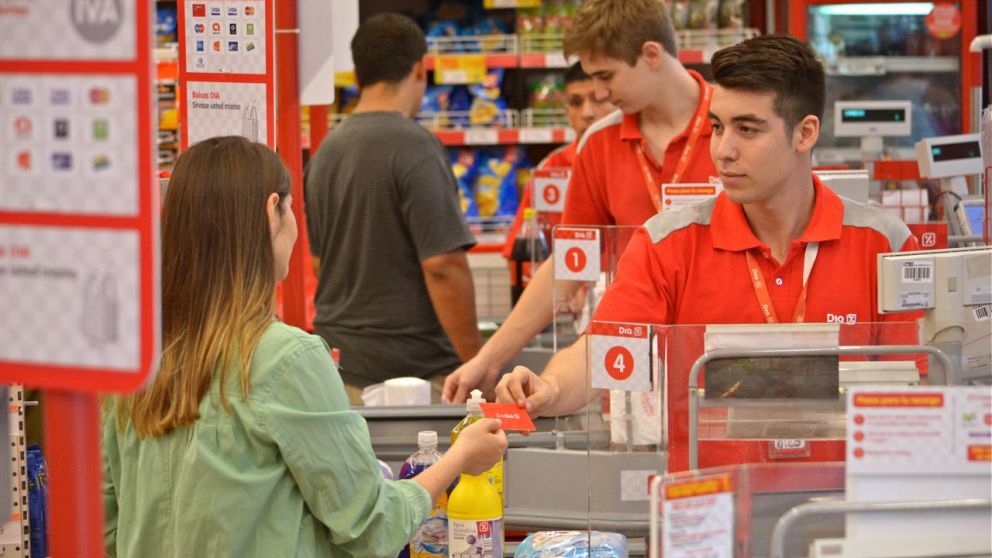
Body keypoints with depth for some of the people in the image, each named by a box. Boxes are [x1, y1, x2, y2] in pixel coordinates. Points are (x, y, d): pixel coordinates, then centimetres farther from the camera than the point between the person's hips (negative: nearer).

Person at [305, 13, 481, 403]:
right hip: (414, 369, -7)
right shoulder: (415, 148, -12)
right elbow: (443, 266, -17)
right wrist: (479, 367, -11)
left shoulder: (326, 150, 11)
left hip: (339, 367, 7)